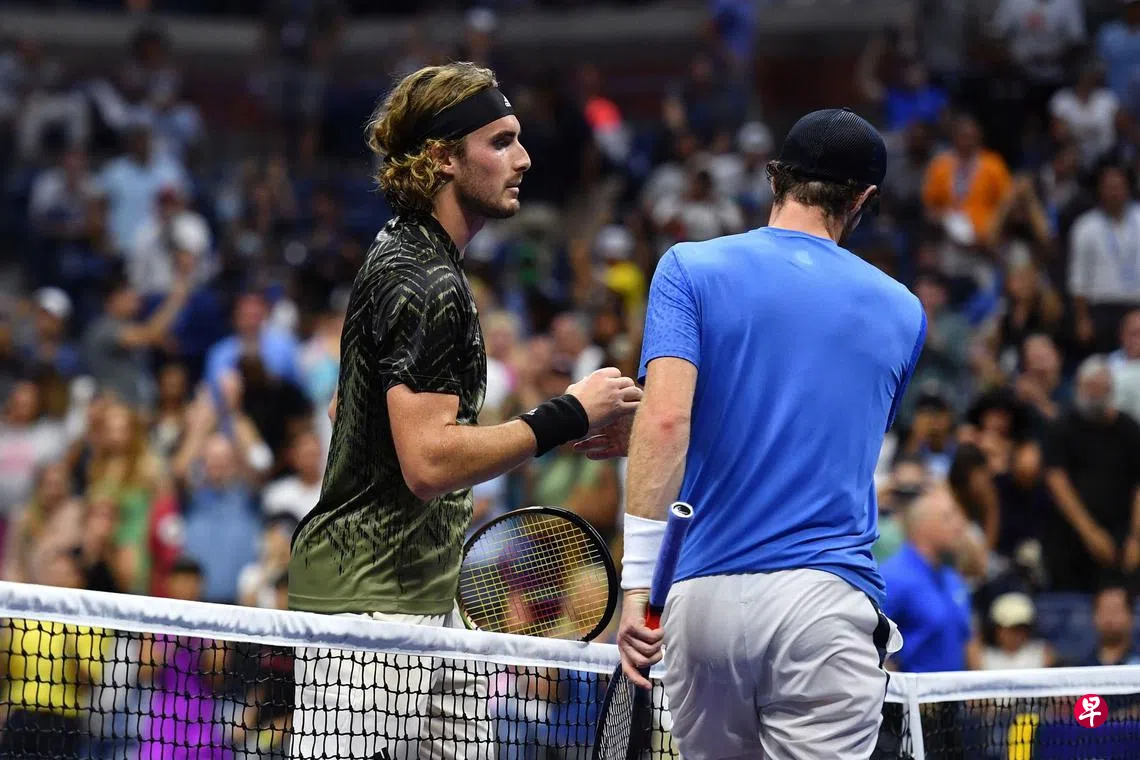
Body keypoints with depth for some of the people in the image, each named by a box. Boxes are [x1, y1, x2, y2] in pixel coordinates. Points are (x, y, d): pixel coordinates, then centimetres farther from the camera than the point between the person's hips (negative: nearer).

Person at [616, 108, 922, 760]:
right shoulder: (901, 312, 13)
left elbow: (665, 418, -10)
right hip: (826, 602, 0)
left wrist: (638, 580, -12)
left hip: (702, 599, 0)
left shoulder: (692, 269, 4)